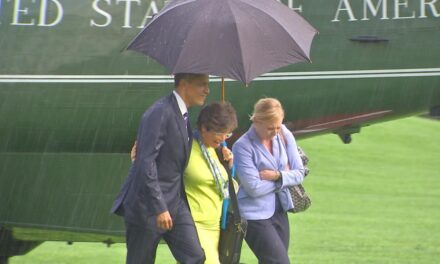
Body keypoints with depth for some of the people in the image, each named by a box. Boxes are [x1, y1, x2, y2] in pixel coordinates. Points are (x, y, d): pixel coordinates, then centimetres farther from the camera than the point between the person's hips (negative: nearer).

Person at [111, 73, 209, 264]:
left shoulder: (181, 114, 12)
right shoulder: (160, 113, -18)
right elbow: (146, 162, -23)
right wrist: (159, 208, -25)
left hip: (175, 202, 8)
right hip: (148, 205, -8)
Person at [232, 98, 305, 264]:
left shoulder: (284, 136, 1)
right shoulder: (243, 146, -15)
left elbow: (299, 173, 4)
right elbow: (255, 188, -18)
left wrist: (278, 175, -15)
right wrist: (285, 177, -6)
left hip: (279, 211, 6)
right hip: (255, 216, -6)